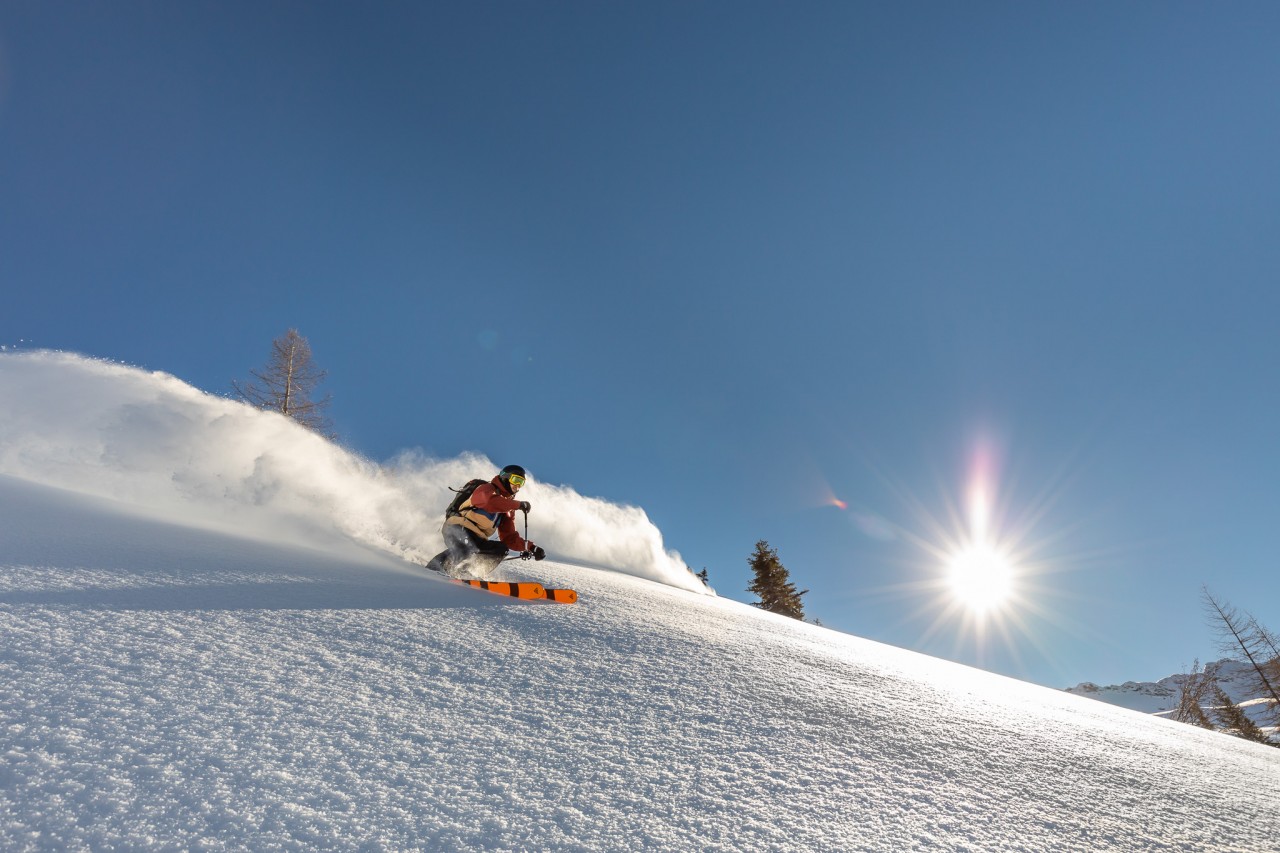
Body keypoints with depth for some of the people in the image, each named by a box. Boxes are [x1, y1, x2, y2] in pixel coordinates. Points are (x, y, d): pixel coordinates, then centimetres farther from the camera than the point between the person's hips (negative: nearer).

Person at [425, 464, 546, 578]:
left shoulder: (508, 510, 24)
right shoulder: (486, 489, 2)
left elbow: (509, 537, 18)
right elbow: (491, 502, -24)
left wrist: (530, 547, 3)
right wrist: (519, 504, -18)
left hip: (476, 539, 8)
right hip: (457, 528, -8)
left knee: (502, 549, -11)